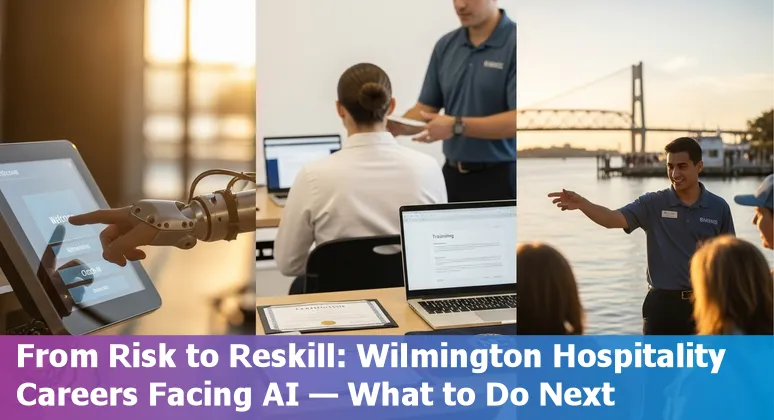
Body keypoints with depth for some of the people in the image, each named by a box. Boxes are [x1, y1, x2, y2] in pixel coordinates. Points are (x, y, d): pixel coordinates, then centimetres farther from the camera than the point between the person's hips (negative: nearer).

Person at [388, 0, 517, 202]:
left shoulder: (515, 43, -12)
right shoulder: (446, 45, 9)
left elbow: (518, 120, -19)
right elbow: (426, 108, 10)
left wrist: (457, 126, -25)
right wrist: (393, 126, -9)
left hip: (501, 178, -6)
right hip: (453, 176, 6)